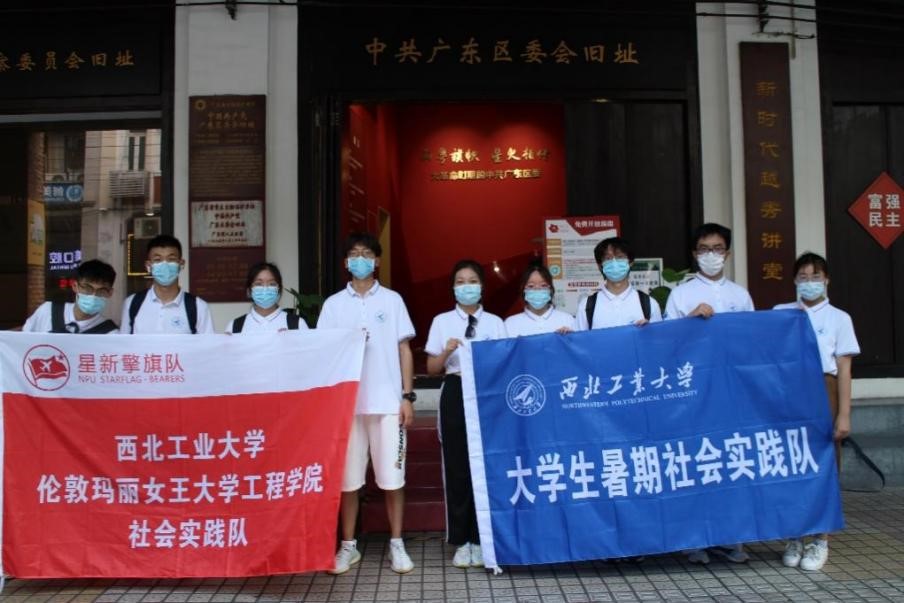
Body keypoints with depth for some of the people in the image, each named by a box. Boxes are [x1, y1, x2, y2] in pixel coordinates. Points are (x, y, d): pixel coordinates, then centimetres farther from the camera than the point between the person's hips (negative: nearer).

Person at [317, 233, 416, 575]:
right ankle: (348, 545, 18)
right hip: (346, 402, 1)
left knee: (392, 475, 2)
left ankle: (396, 544, 14)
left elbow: (404, 349, 6)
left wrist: (407, 396, 0)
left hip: (387, 402, -1)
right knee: (346, 477, 5)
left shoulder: (392, 300, 7)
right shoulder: (333, 304, 8)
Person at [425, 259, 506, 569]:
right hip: (455, 394, 0)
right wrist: (447, 352, -12)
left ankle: (480, 539, 14)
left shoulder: (494, 322, 8)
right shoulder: (442, 321, 8)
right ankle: (461, 541, 14)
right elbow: (432, 368, 6)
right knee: (456, 467, 2)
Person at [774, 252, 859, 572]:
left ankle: (820, 542, 15)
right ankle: (794, 539, 15)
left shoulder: (839, 318, 5)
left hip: (823, 395, -1)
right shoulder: (781, 313, 8)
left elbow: (844, 370, 2)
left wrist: (844, 414, -3)